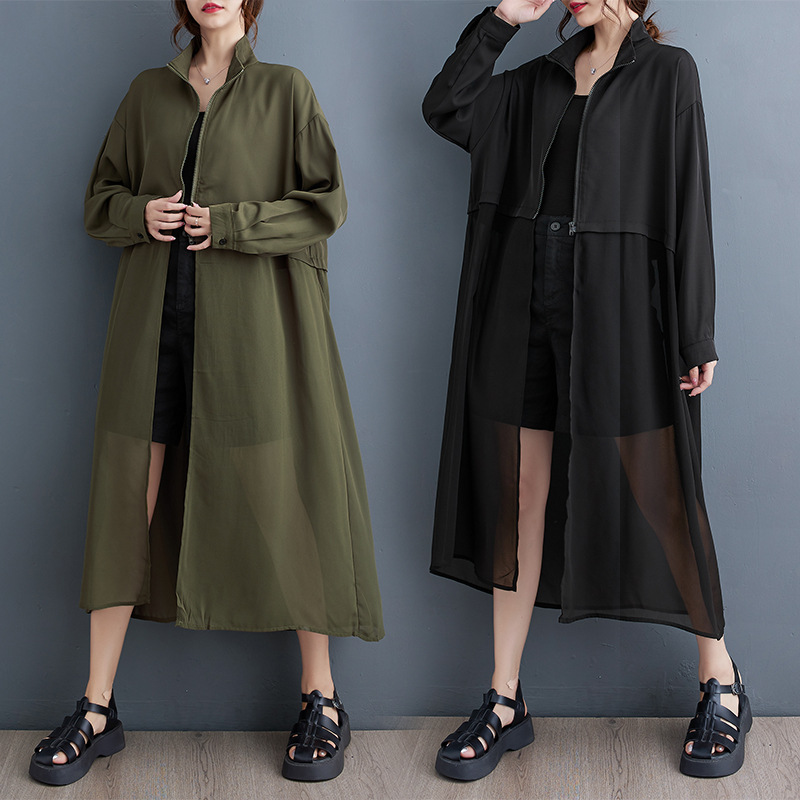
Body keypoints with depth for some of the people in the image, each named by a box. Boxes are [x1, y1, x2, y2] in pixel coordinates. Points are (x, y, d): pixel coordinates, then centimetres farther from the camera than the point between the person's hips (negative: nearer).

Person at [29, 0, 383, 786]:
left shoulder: (284, 90, 5)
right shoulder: (148, 93, 14)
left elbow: (326, 204, -1)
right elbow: (100, 198, 18)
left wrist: (231, 224, -12)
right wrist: (141, 213, -4)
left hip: (250, 323, -3)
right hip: (155, 321, 3)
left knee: (278, 499, -2)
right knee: (127, 499, 2)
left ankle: (321, 698, 13)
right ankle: (97, 711, 12)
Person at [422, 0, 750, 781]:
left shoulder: (668, 72, 2)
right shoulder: (540, 79, 16)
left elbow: (689, 204, -4)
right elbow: (445, 108, 8)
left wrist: (697, 336, -9)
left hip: (619, 307, -4)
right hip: (530, 302, 5)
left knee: (660, 495, 1)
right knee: (520, 498, 5)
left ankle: (721, 684, 19)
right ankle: (505, 702, 14)